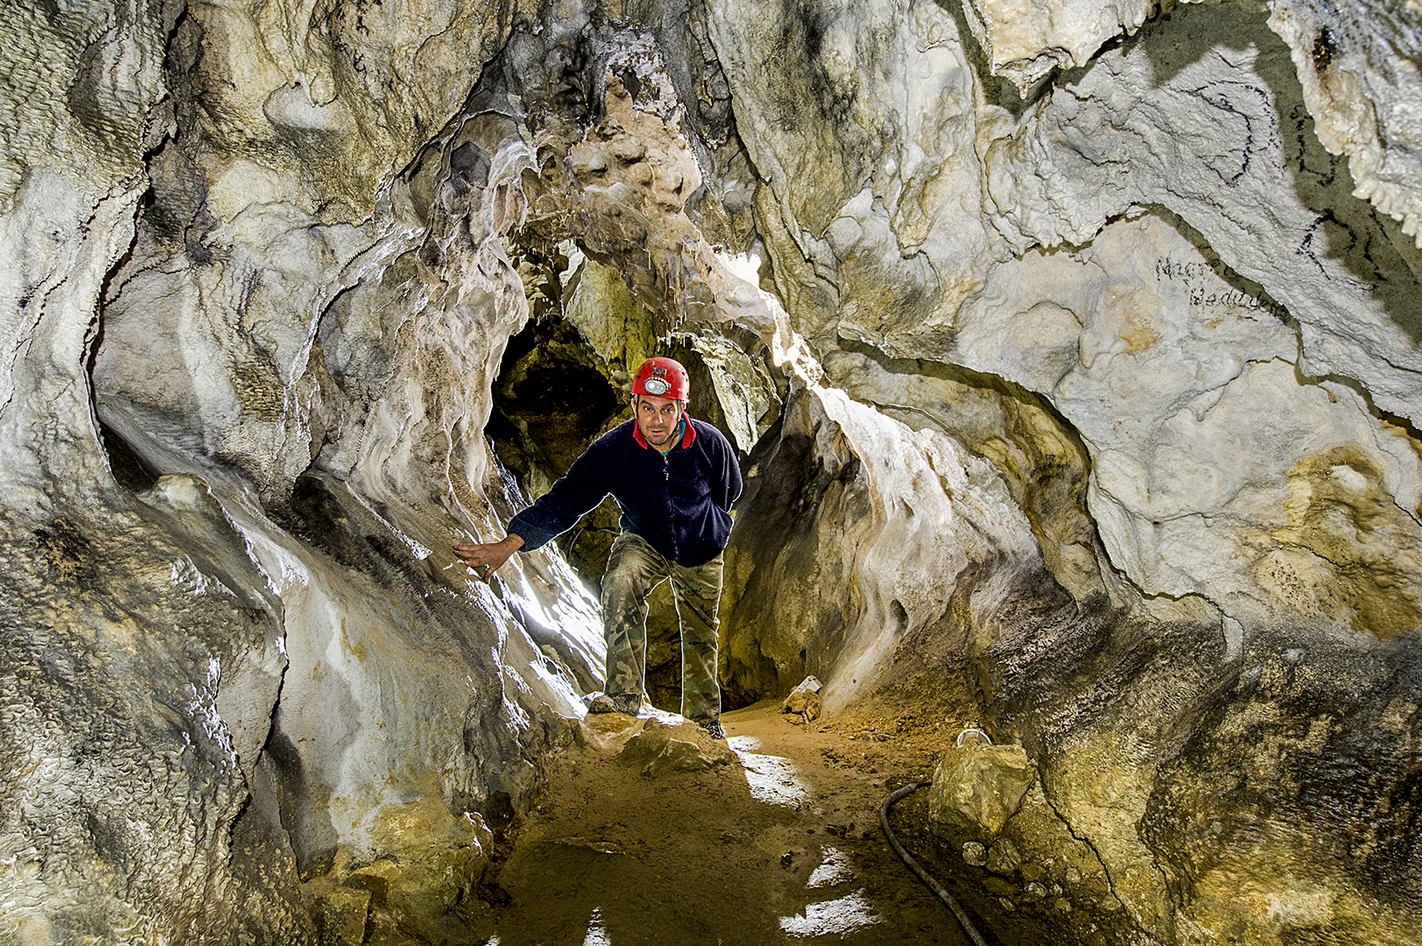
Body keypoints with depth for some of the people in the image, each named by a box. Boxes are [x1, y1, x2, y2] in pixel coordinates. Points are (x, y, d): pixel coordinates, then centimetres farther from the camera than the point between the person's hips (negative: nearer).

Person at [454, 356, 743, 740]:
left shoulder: (710, 443, -23)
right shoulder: (613, 448, -26)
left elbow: (729, 491, -1)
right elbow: (565, 498, -29)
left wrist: (706, 528, 5)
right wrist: (509, 544, -39)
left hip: (701, 550, 1)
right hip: (644, 541, -1)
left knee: (700, 635, 10)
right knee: (619, 583, -32)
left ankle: (705, 718, 31)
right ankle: (623, 692, -25)